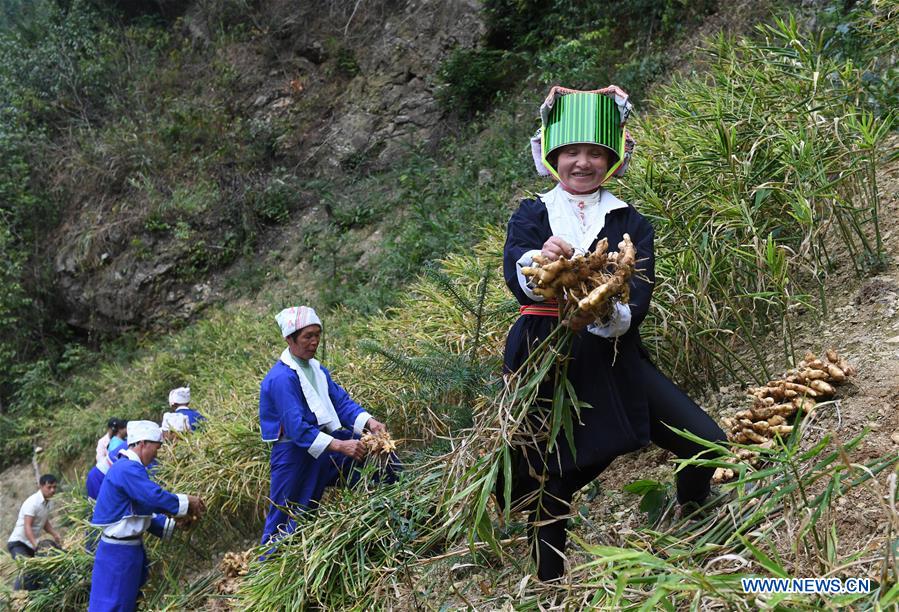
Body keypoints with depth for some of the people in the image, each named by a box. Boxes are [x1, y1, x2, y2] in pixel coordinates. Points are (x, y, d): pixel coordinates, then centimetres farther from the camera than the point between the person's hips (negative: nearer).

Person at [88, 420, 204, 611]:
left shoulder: (126, 467, 13)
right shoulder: (129, 469, -21)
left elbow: (142, 512, 17)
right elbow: (156, 498, -29)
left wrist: (173, 523, 12)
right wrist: (187, 503, -15)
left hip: (127, 548, 10)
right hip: (119, 552, -10)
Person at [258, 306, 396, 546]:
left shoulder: (317, 369, 8)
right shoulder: (281, 378, -21)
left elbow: (342, 401, 3)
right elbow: (297, 429, -28)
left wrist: (369, 422, -15)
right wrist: (340, 446, -33)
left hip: (322, 446, 8)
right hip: (294, 454, -8)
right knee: (283, 525, 1)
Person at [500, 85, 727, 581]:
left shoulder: (630, 222, 6)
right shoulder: (531, 215, 5)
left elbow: (638, 299, -8)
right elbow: (515, 276, -15)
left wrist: (603, 313, -31)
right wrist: (541, 261, -39)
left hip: (612, 358, 1)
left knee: (706, 442, -8)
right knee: (542, 484, 4)